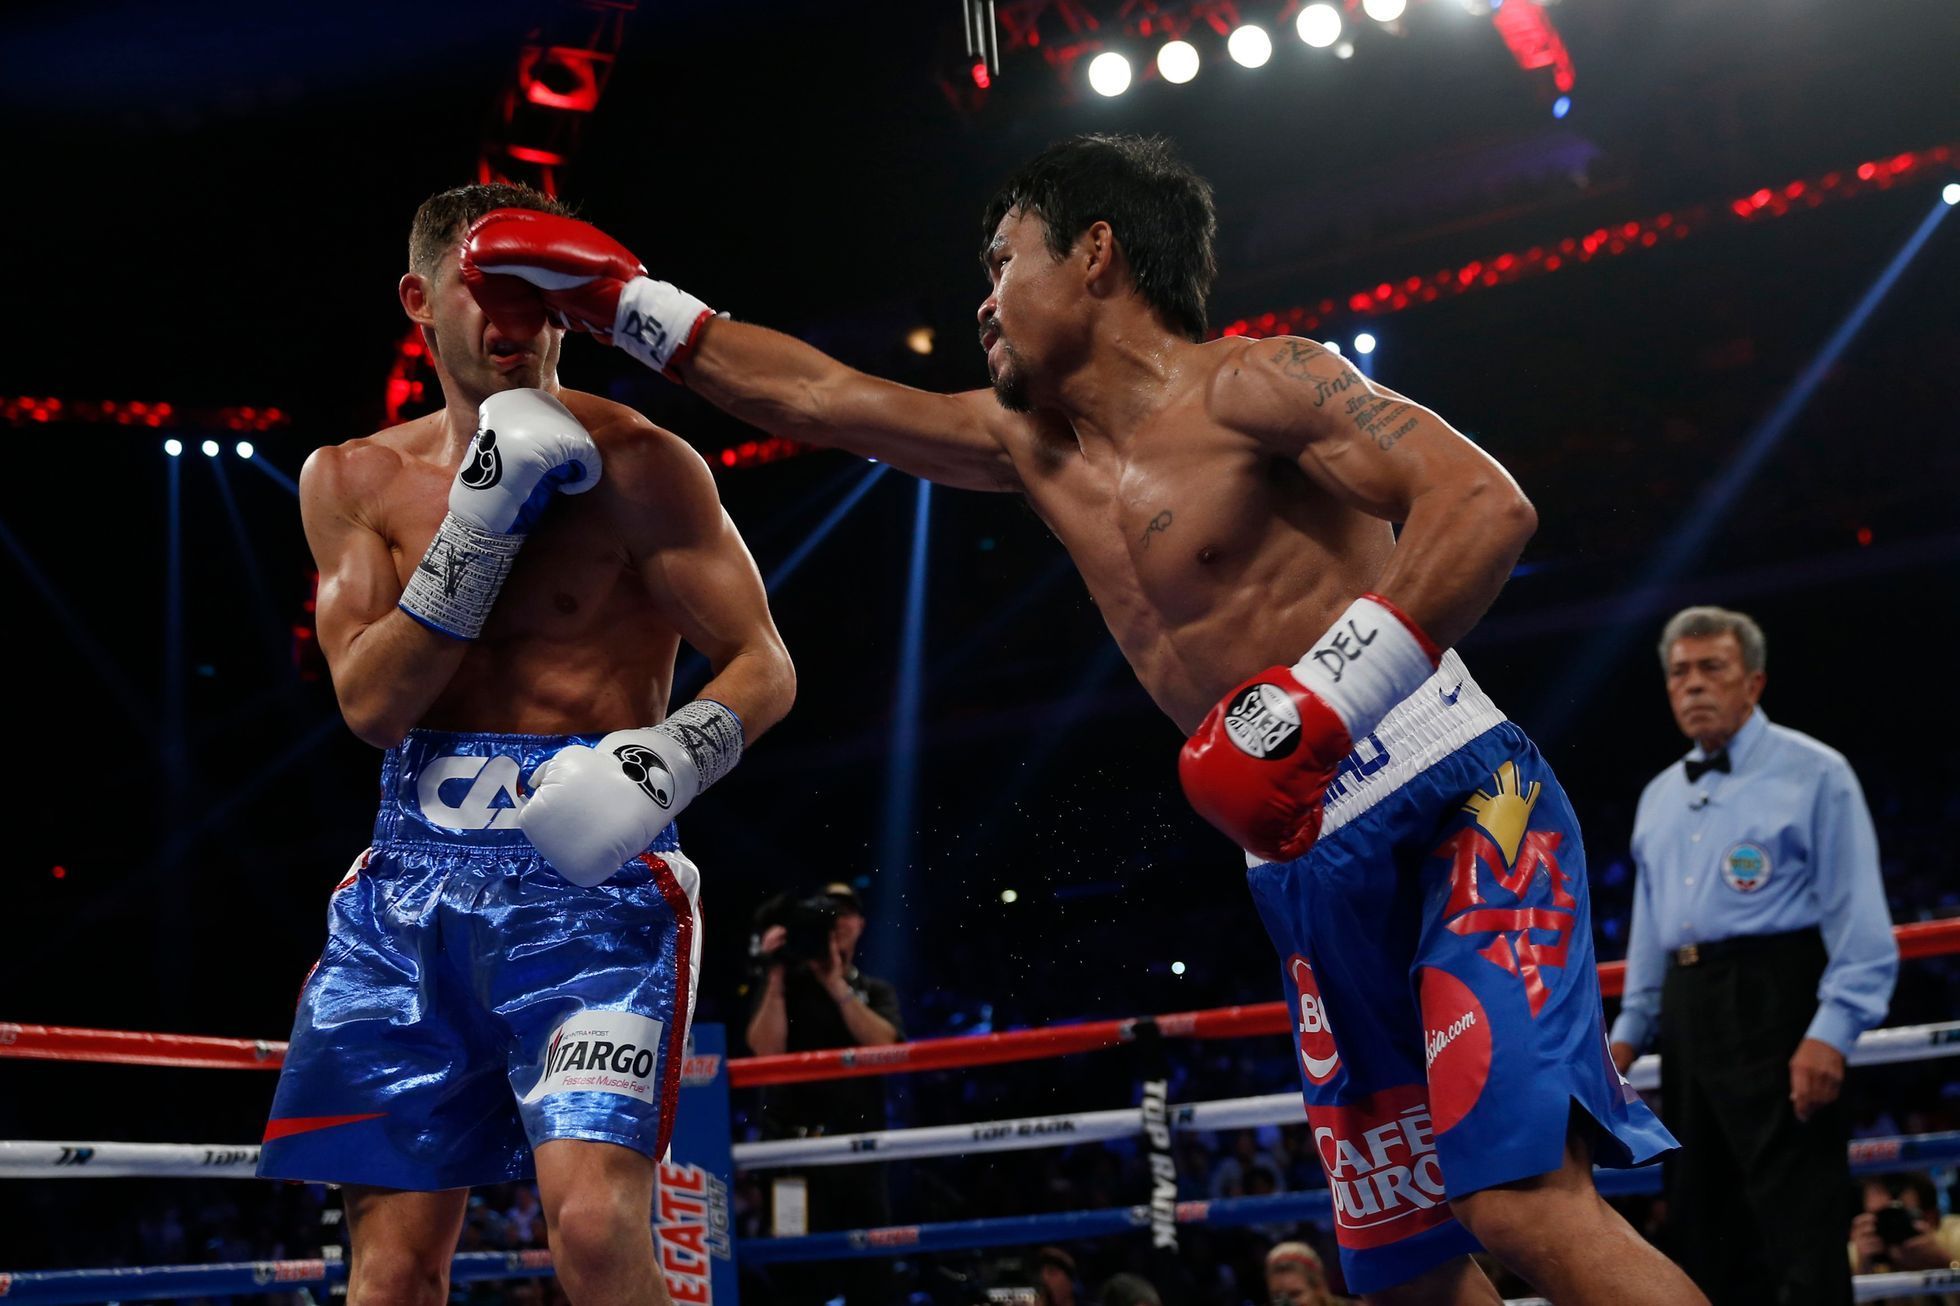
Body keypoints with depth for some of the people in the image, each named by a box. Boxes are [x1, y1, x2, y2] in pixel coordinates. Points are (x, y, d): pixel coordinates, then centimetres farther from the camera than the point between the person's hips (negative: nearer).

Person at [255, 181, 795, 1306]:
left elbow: (765, 668, -4)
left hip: (591, 870, -4)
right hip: (412, 874, 4)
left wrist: (665, 761, -25)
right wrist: (482, 518, -12)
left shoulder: (635, 465, -4)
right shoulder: (355, 481, 8)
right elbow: (372, 703, -3)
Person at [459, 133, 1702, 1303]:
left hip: (1459, 811, -7)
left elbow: (1488, 505, -19)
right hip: (1314, 878, 8)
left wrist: (1322, 699, -28)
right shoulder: (1034, 442, 16)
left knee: (1525, 1201, -23)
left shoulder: (1252, 386, -7)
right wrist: (619, 298, 26)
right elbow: (814, 396, 24)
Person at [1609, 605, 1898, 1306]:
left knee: (1799, 1232, -10)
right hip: (1687, 1012, 7)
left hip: (1772, 1004, -7)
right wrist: (1628, 1030, 17)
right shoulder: (1659, 798, 20)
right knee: (1703, 1229, 10)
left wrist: (1831, 1032, -18)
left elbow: (1859, 919, -8)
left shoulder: (1813, 773, -1)